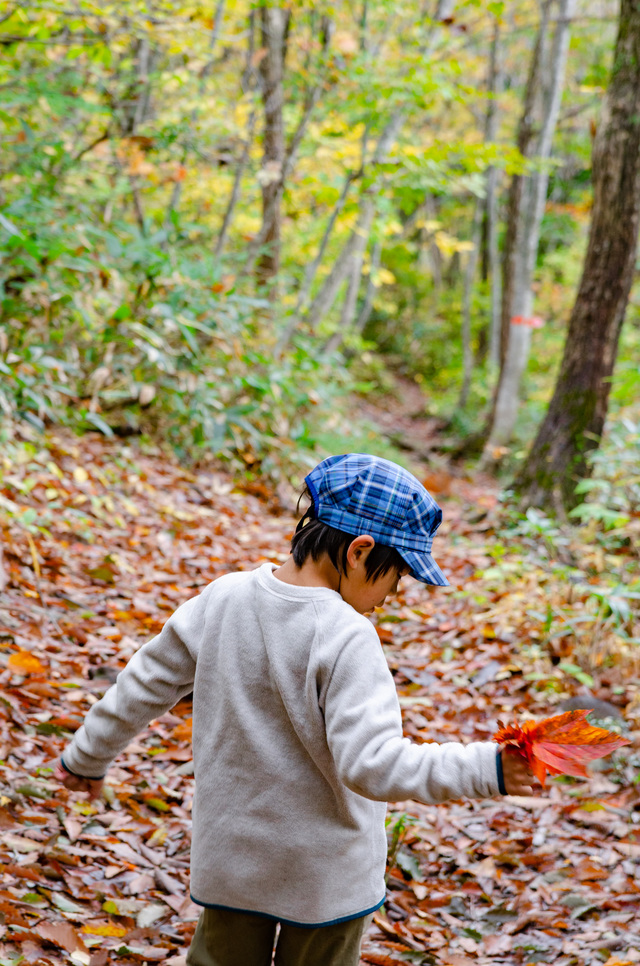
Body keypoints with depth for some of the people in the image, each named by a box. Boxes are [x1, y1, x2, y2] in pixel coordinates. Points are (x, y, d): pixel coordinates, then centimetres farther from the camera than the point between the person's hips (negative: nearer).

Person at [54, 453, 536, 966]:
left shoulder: (224, 598, -6)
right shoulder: (347, 639, -24)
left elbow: (147, 682, 6)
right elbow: (371, 763, -30)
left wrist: (89, 754, 20)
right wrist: (484, 770, -32)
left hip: (230, 859, 5)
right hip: (325, 875, -5)